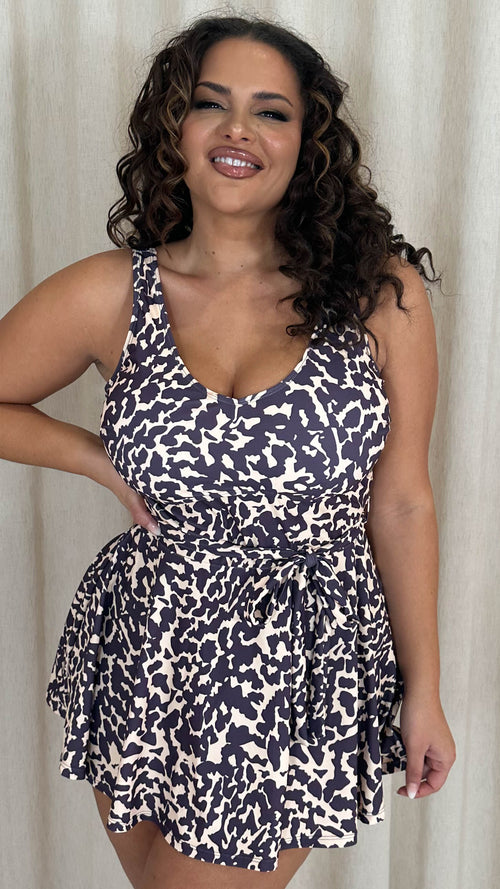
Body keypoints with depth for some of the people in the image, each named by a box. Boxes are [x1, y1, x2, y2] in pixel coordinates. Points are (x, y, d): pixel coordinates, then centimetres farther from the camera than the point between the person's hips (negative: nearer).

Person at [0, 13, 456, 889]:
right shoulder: (108, 295, -6)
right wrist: (103, 459, -5)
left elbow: (401, 504, -3)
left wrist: (423, 691, 2)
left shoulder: (383, 293, -8)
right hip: (144, 666, 2)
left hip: (301, 680, -1)